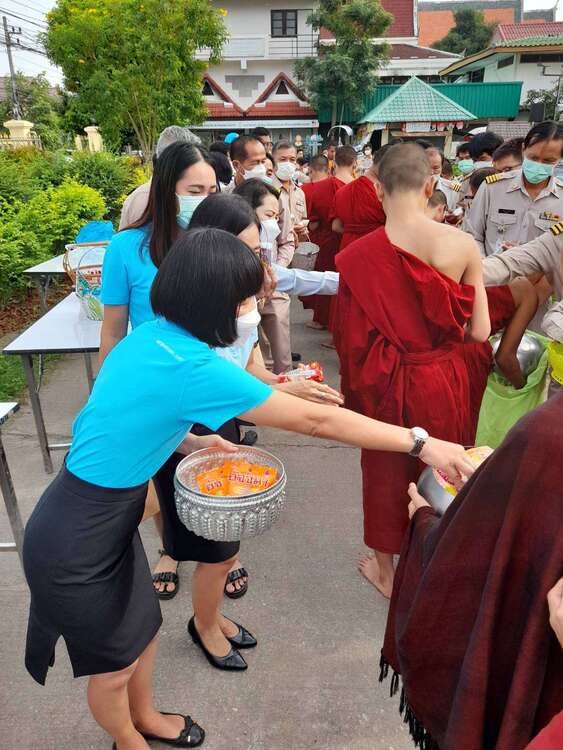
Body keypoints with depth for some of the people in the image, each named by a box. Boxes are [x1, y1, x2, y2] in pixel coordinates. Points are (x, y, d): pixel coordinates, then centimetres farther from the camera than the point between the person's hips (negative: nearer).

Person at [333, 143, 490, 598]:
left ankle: (386, 571, 41)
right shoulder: (462, 244, -14)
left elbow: (350, 335, -12)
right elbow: (479, 331, -9)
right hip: (444, 379, 2)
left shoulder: (359, 254, -18)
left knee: (386, 471, 21)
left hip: (385, 384, -1)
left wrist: (355, 386, 6)